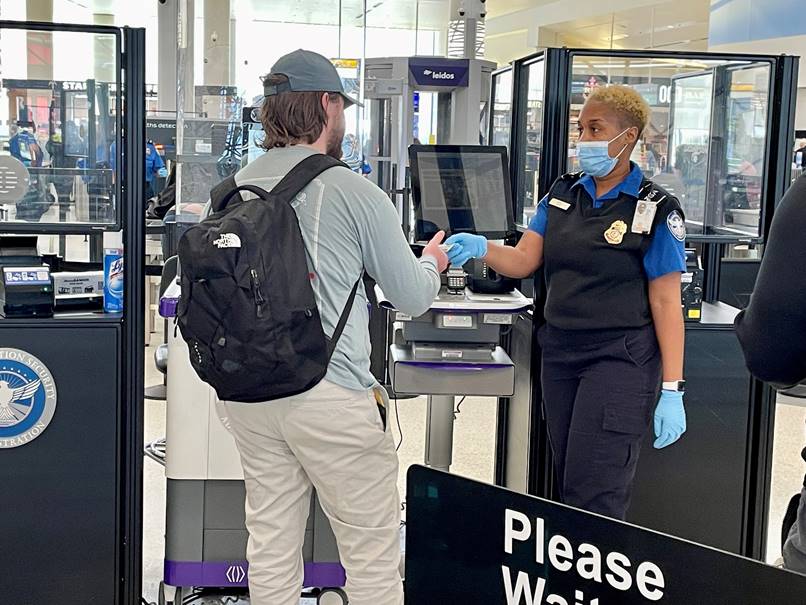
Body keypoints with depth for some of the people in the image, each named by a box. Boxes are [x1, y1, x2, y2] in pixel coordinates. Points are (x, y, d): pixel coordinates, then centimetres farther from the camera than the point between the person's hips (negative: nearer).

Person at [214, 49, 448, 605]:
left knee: (272, 548, 14)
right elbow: (413, 298, -1)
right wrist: (431, 262, 20)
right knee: (373, 557, 6)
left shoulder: (235, 188, 6)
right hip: (329, 396, -6)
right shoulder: (353, 192, -9)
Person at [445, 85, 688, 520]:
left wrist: (672, 389, -14)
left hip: (618, 360, -6)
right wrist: (480, 248, -18)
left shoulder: (655, 210, -7)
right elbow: (524, 259, 4)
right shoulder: (563, 194, 9)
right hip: (560, 353, 6)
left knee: (593, 497, -8)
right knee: (567, 486, 13)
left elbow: (666, 302, -10)